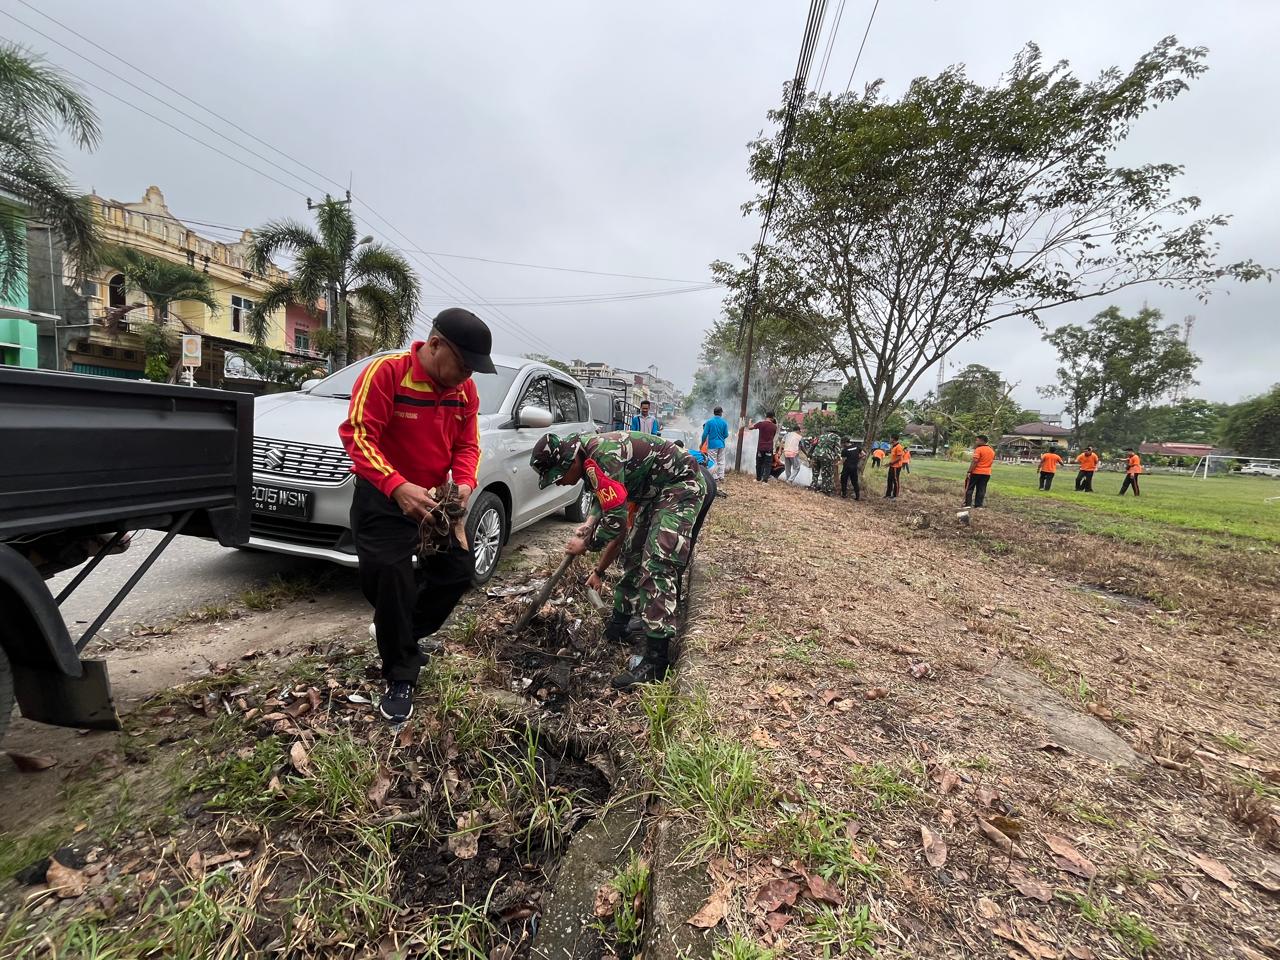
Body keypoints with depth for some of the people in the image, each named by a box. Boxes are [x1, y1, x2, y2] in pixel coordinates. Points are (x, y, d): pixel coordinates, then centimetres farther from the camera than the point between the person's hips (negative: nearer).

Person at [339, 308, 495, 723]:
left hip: (435, 499, 7)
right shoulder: (387, 371, -20)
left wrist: (464, 483, -19)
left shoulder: (465, 390, -1)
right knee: (392, 581, -5)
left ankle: (397, 636, 34)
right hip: (383, 501, -6)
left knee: (459, 572, 11)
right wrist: (398, 487, -38)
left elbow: (467, 445, 2)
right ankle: (400, 678, 16)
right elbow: (357, 435, -25)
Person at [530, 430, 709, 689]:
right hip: (654, 490, 10)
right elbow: (604, 494, 17)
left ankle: (656, 661, -16)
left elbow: (616, 521, -27)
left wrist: (585, 544, -11)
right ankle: (619, 624, 33)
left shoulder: (601, 458, -30)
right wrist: (589, 524, 1)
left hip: (682, 485, -10)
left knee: (657, 564, -19)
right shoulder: (587, 454, 0)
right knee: (633, 553, 16)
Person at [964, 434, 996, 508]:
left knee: (969, 488, 2)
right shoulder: (992, 451, 12)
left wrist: (969, 472, -20)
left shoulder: (978, 449, -13)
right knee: (981, 490, 9)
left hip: (976, 472, -7)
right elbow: (992, 461, 19)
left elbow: (974, 462, -19)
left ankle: (968, 504, -2)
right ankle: (978, 505, 8)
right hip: (987, 473, 7)